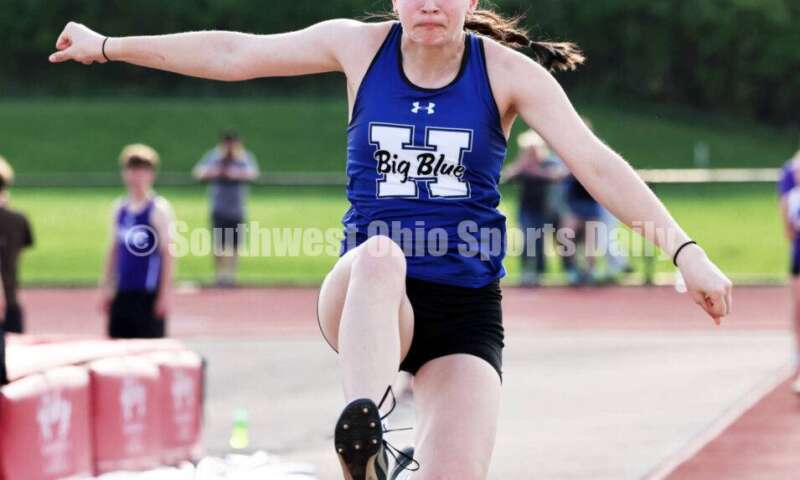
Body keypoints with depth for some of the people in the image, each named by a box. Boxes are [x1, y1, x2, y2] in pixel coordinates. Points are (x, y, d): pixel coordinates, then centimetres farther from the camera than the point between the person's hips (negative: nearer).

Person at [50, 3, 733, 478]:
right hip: (365, 302, 0)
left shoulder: (509, 72, -3)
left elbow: (596, 164, -11)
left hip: (466, 312, 0)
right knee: (379, 255, -37)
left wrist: (685, 251, -21)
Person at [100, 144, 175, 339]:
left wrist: (165, 293, -13)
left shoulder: (159, 209, -7)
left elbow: (168, 253, -9)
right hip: (123, 293, 6)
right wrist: (107, 288, 13)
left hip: (149, 294, -6)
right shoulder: (120, 208, 11)